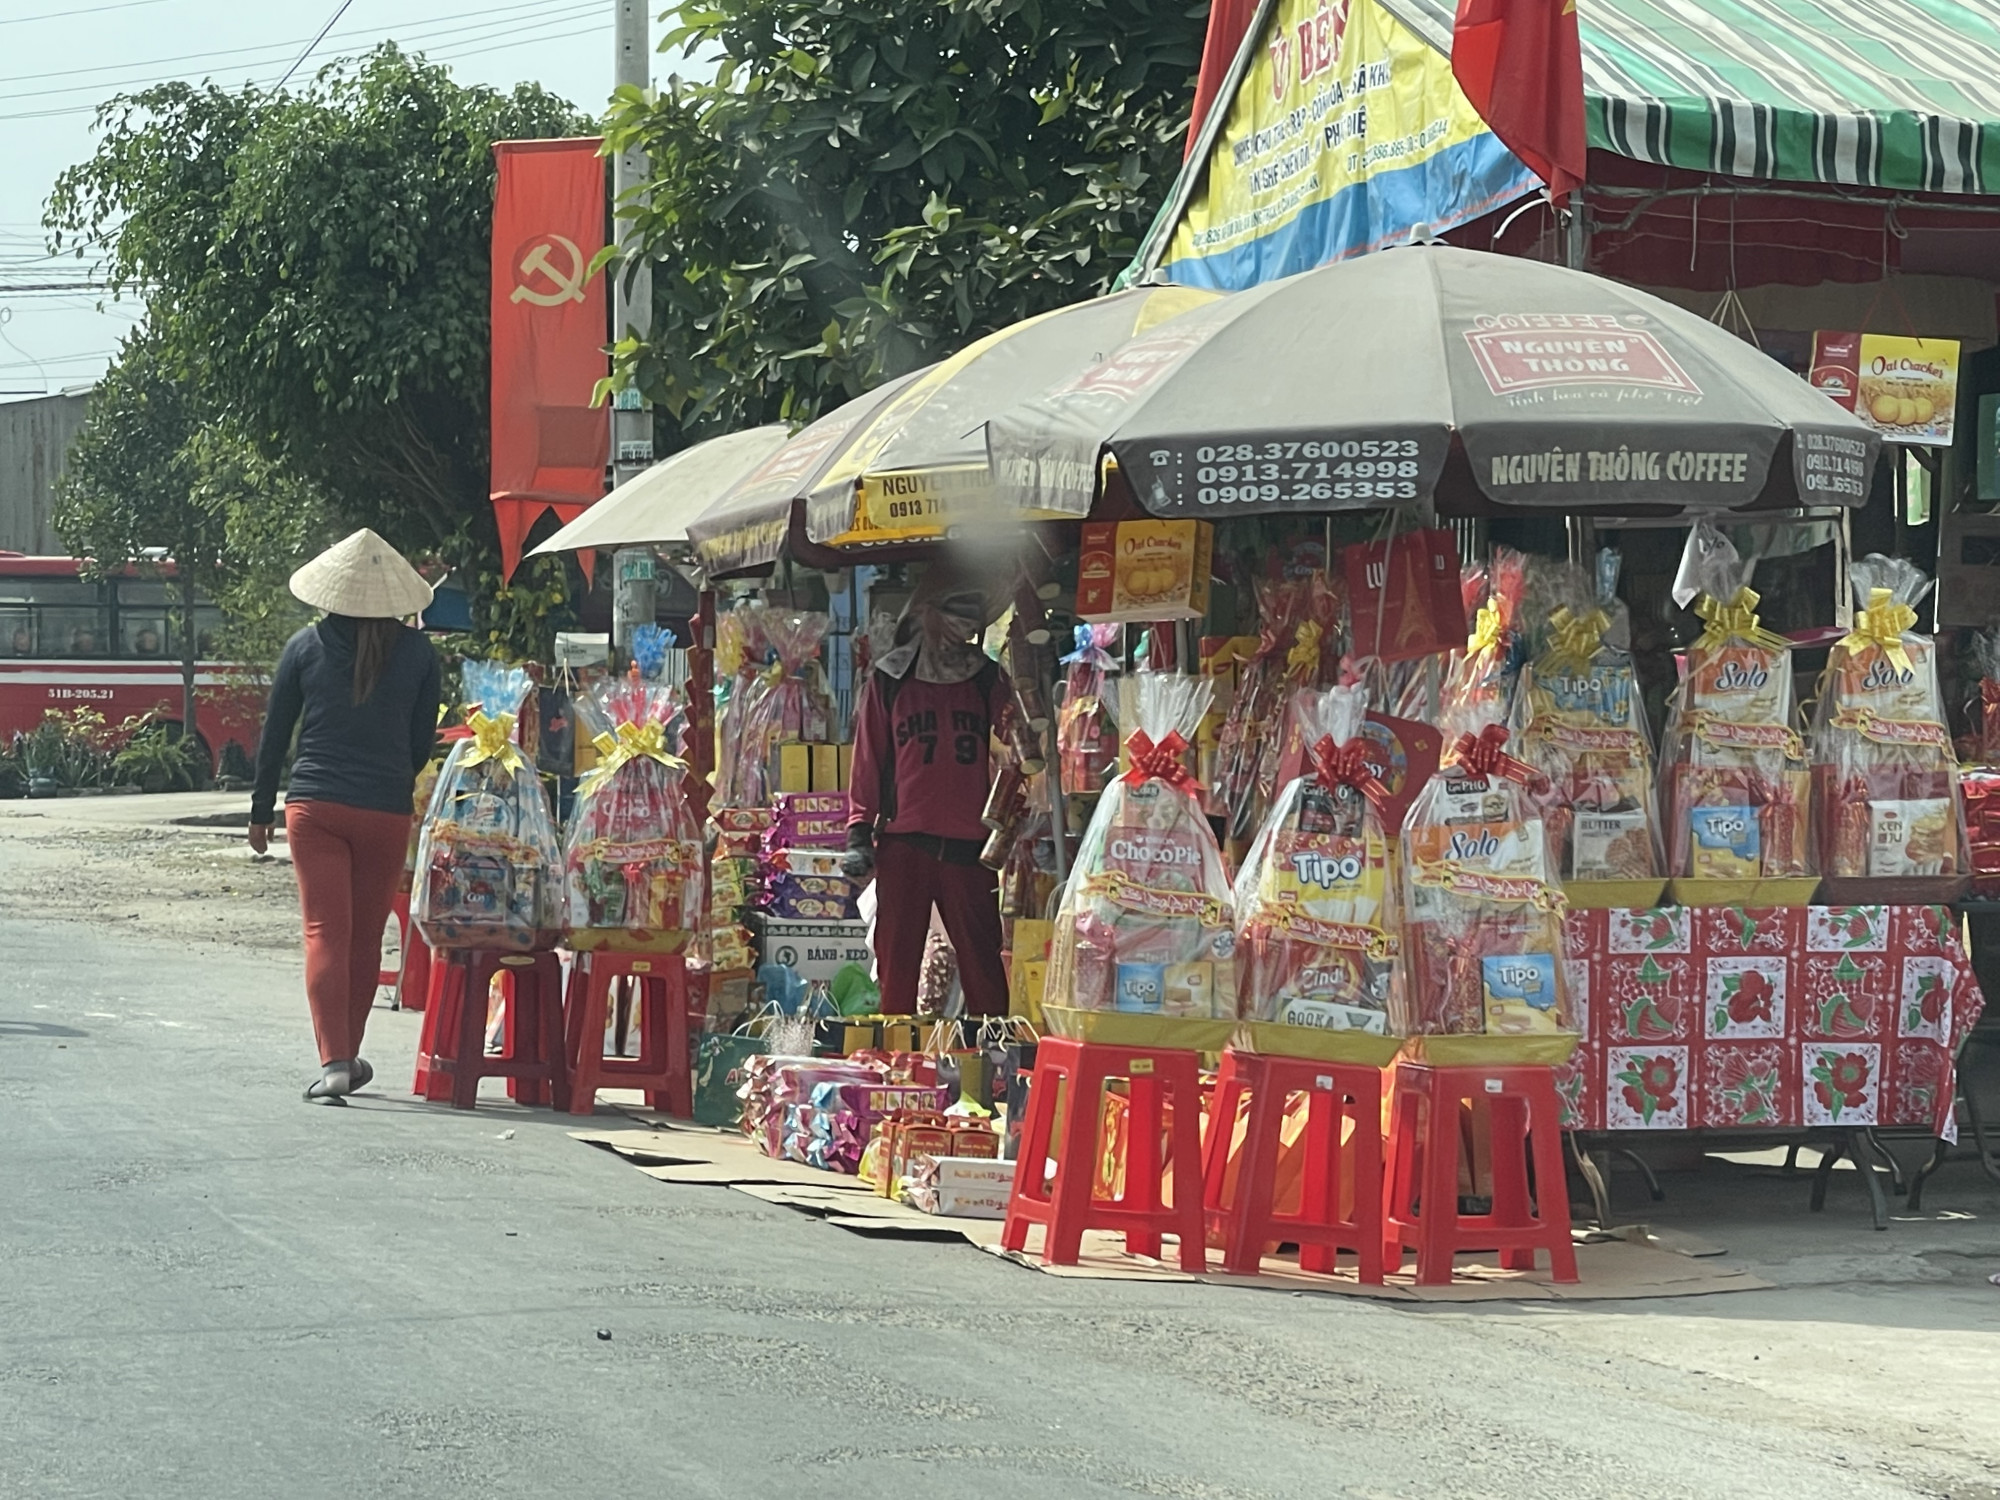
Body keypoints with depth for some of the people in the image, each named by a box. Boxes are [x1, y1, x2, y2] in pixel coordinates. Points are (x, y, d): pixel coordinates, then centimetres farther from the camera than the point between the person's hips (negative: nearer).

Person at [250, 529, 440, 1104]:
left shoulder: (306, 647, 0)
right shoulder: (417, 652, 0)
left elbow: (275, 733, 5)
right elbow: (423, 740, 6)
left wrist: (261, 810, 15)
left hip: (315, 807, -1)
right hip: (386, 811, 1)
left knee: (325, 932, -3)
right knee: (366, 937, 13)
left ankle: (333, 1062, -16)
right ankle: (348, 1056, 24)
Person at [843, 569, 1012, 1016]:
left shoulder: (990, 681, 10)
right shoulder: (889, 680, 9)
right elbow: (868, 760, 9)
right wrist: (858, 831, 0)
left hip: (968, 845, 0)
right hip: (902, 843, 0)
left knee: (981, 962, -3)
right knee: (897, 962, 1)